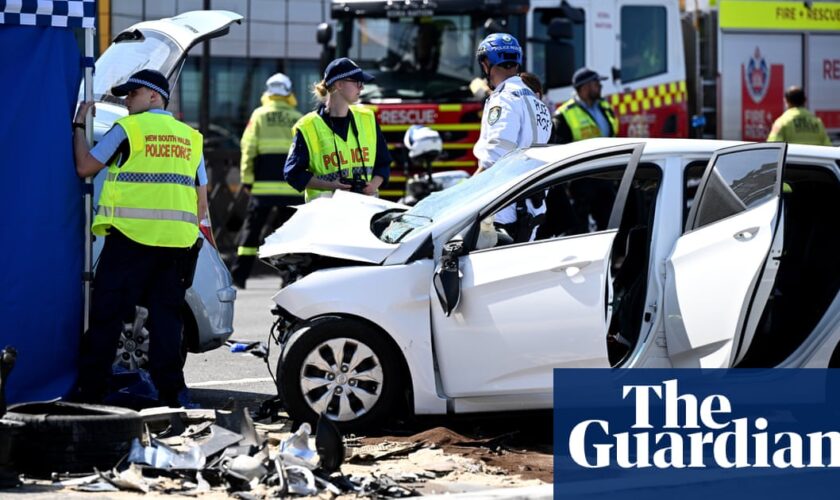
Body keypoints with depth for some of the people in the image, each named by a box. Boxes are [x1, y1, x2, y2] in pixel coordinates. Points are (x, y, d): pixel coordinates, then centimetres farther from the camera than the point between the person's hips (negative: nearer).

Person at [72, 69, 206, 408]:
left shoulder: (128, 129, -1)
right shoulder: (190, 138, 17)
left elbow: (84, 167, 1)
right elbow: (201, 204, 16)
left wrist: (79, 125, 13)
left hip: (130, 238, -5)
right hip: (177, 242, 5)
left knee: (107, 315, 0)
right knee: (166, 314, 8)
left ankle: (91, 390, 1)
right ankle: (171, 390, 3)